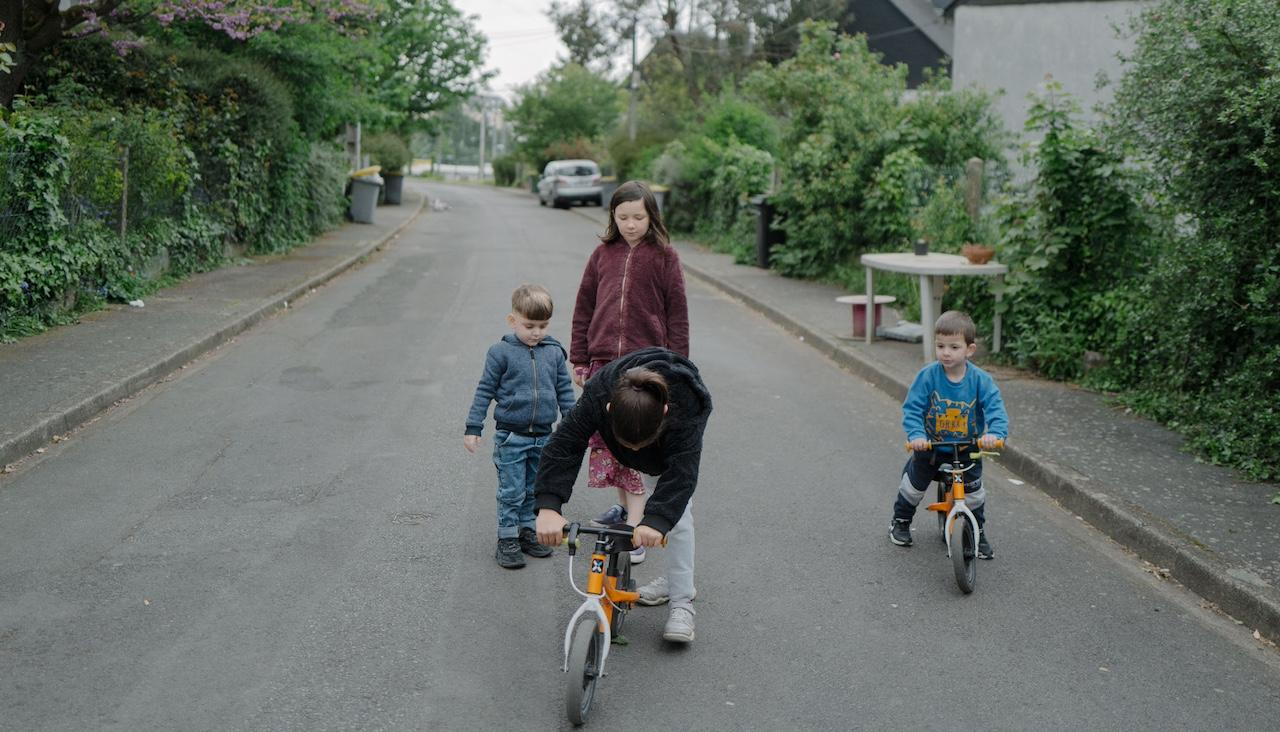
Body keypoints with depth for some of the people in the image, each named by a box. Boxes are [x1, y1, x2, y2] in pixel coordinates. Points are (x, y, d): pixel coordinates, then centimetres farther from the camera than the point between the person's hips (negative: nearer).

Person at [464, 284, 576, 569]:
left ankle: (527, 531, 28)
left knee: (534, 490, 14)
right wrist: (473, 428, -4)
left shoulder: (554, 352, 3)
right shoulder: (501, 352, -7)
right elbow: (485, 390, -3)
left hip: (543, 436, 4)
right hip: (510, 436, -3)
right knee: (512, 492, 0)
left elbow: (565, 391, 11)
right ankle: (507, 540, 10)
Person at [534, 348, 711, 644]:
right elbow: (564, 446, -44)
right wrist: (549, 506, -57)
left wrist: (657, 519, -68)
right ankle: (675, 581, 25)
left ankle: (682, 603, -7)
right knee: (664, 504, 6)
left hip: (680, 433, -3)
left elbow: (681, 471, -53)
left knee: (677, 515, -12)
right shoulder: (597, 396, -43)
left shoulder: (684, 406, -48)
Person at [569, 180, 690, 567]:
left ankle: (635, 528, -5)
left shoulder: (664, 257, -1)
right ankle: (625, 505, 29)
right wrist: (579, 358, 10)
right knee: (605, 440, 10)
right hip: (604, 361, 4)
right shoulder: (603, 254, 8)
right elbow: (584, 307, 12)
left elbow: (677, 314, 0)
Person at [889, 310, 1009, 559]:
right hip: (930, 447, 0)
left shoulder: (980, 380, -18)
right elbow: (912, 408, -21)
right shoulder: (927, 376, -20)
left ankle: (979, 534, 31)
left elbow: (995, 408, -24)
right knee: (913, 485, 15)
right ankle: (901, 521, 41)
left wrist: (995, 433, -43)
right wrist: (916, 435, -37)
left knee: (974, 493, 7)